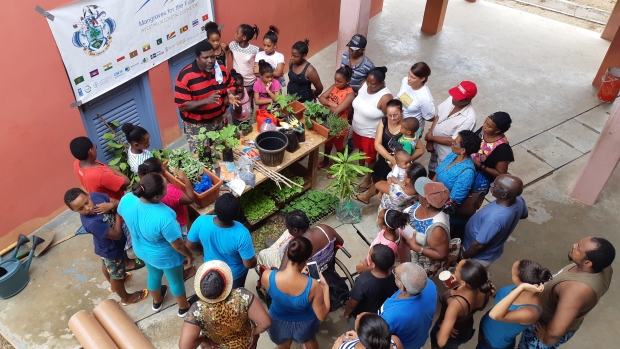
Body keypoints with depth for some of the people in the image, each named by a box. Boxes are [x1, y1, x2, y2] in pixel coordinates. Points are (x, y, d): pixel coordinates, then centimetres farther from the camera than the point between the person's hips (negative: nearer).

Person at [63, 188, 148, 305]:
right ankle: (126, 298, 46)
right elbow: (117, 235, -33)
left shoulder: (95, 196, -24)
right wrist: (118, 215, -24)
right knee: (116, 275, 20)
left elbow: (117, 202, -9)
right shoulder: (92, 224, -43)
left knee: (106, 265, 35)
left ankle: (114, 284, 64)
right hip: (111, 249, -7)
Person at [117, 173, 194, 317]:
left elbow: (121, 214, -1)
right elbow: (178, 245, -28)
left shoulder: (126, 199, -27)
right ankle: (184, 308, 53)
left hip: (142, 250, 5)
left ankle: (157, 302, 63)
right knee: (176, 281, 26)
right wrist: (188, 255, -6)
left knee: (153, 275, 35)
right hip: (165, 256, -5)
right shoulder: (163, 217, -44)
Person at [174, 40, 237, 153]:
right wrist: (206, 101, -36)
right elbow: (182, 106, -24)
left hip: (219, 120, 5)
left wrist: (230, 95, -14)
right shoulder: (185, 76, -23)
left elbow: (230, 85, 10)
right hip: (197, 126, -5)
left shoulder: (221, 70, -7)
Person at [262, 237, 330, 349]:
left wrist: (298, 273, -3)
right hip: (304, 323, -1)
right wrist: (325, 287, -14)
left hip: (279, 322, 1)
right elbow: (322, 316, -23)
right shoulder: (313, 286, -39)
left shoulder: (267, 276, -34)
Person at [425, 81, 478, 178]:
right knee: (431, 173, 28)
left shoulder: (469, 118, -32)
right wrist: (429, 140, -9)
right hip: (435, 147, 6)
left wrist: (431, 138, -17)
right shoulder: (451, 99, -14)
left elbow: (453, 141, -26)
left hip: (447, 155, -6)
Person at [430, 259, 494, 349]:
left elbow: (441, 341, -48)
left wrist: (439, 333, -25)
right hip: (467, 331, 5)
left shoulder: (457, 303, -47)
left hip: (451, 336, -5)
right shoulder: (485, 289, -29)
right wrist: (457, 283, -10)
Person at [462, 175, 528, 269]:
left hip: (479, 257, -7)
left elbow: (478, 245, -29)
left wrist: (463, 256, -12)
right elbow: (524, 215, 5)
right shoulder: (518, 200, -21)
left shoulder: (494, 218, -44)